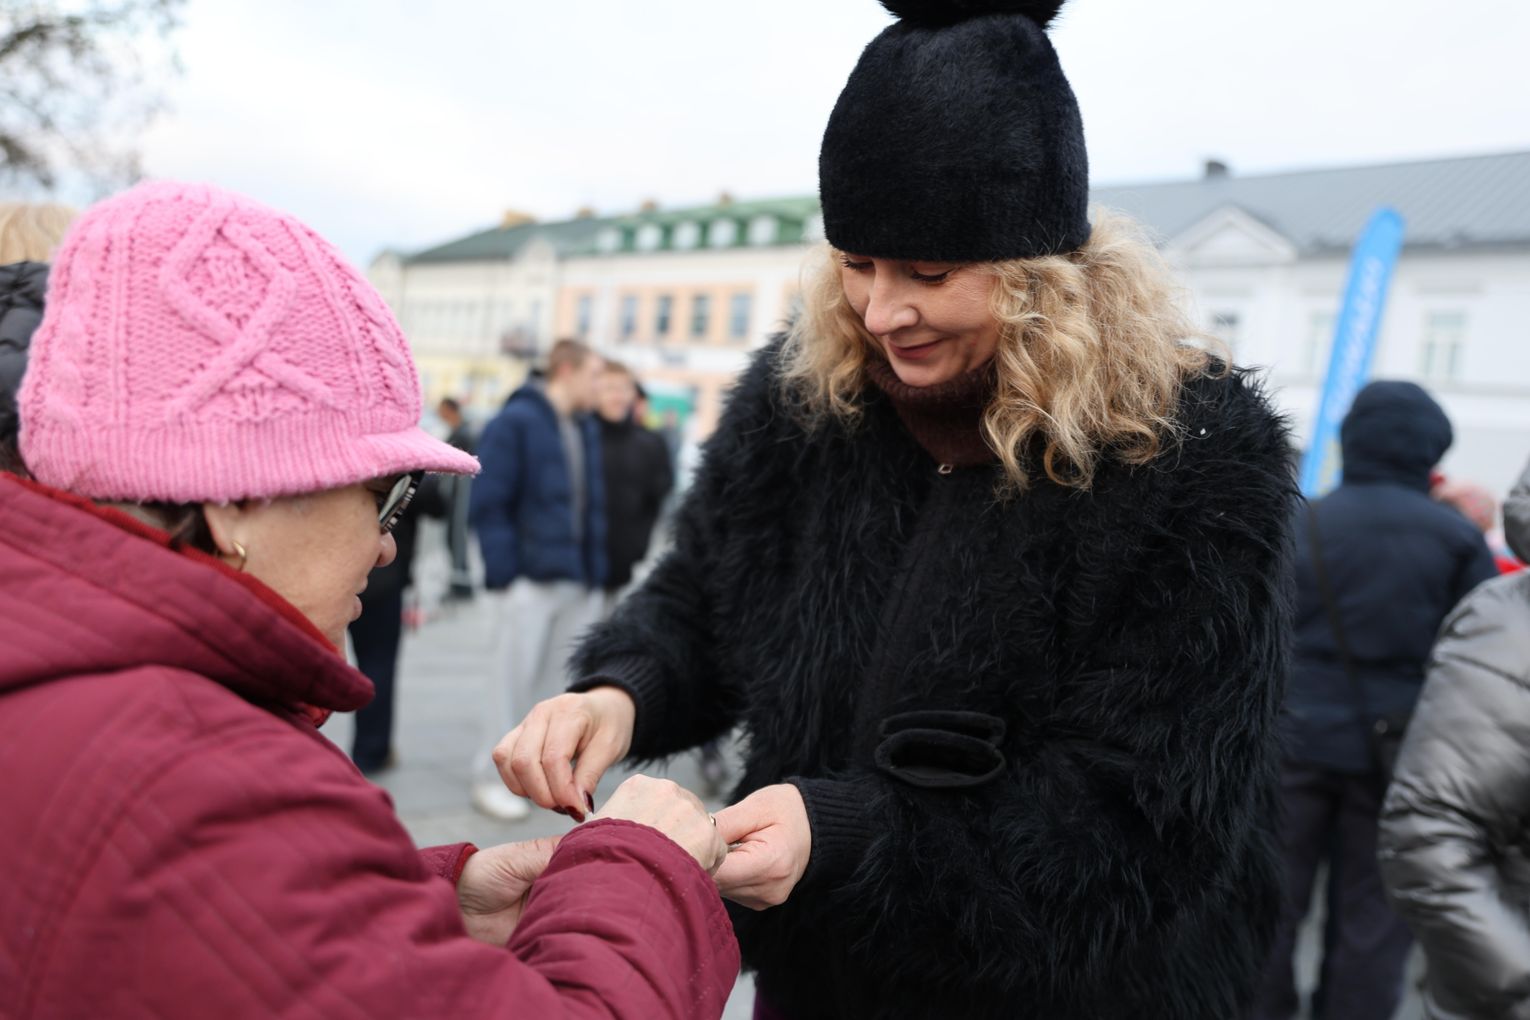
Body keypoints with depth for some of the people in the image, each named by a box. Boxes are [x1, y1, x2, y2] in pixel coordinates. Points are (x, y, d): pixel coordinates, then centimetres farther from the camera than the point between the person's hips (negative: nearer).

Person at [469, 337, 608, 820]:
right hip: (530, 580, -6)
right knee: (515, 680, 2)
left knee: (560, 683, 13)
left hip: (578, 581, 7)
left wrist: (595, 570, 8)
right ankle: (491, 779, 16)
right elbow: (488, 505, -11)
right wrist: (505, 574, -16)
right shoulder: (516, 423, -8)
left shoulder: (586, 430, 13)